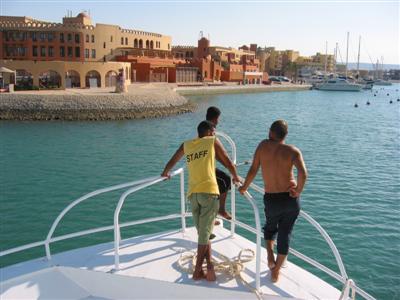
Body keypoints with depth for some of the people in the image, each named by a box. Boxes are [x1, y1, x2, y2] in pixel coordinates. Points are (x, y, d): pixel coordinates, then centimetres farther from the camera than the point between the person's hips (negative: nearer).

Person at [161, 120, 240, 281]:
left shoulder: (186, 145, 18)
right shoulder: (213, 142, 9)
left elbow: (171, 162, 31)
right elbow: (228, 163, 12)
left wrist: (165, 173, 50)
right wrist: (235, 177, 29)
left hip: (192, 194, 4)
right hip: (209, 191, -3)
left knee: (202, 232, 12)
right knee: (205, 232, -1)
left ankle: (209, 263, 2)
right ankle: (197, 270, -1)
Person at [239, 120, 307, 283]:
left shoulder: (263, 145, -4)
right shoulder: (293, 151, -7)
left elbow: (253, 170, -2)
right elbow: (303, 173, -23)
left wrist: (244, 187, 12)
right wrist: (298, 191, -8)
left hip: (271, 199, 1)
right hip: (291, 199, 0)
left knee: (270, 226, 30)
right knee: (285, 234, 15)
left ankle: (270, 255, 12)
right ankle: (276, 271, 23)